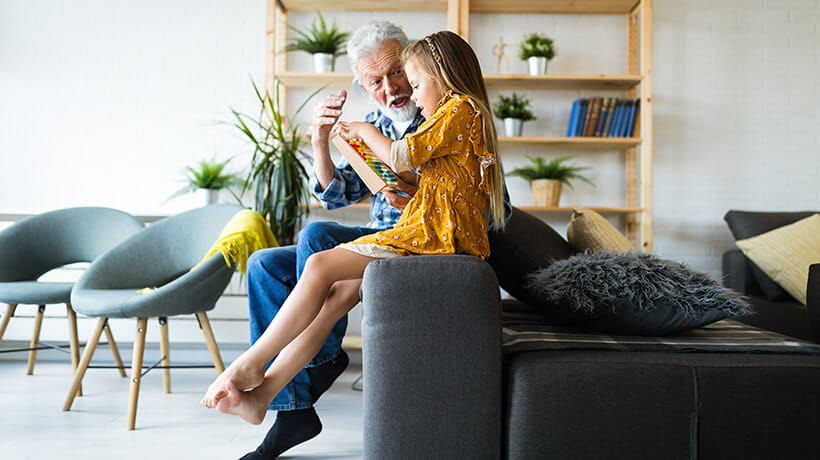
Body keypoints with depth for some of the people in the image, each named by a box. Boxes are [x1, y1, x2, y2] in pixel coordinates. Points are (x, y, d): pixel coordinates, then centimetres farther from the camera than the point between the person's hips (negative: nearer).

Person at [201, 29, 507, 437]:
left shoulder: (459, 110, -3)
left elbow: (402, 157, -12)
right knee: (338, 294, -3)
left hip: (430, 239, -10)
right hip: (426, 237, 10)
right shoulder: (467, 115, 27)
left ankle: (251, 363, -6)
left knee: (320, 267, -15)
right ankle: (262, 391, -7)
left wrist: (363, 129, 5)